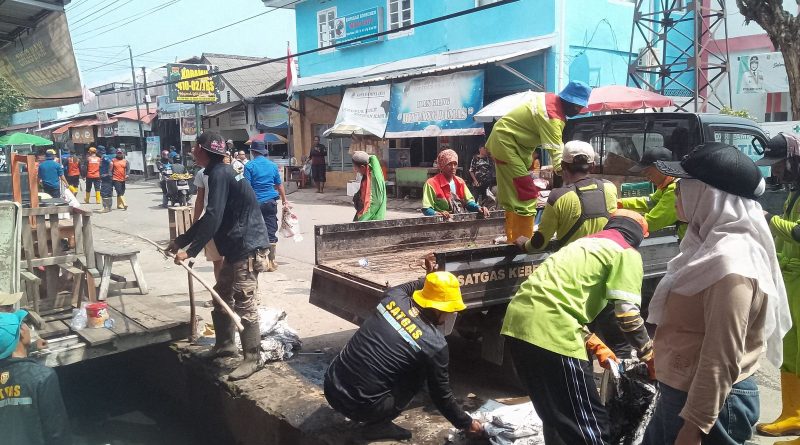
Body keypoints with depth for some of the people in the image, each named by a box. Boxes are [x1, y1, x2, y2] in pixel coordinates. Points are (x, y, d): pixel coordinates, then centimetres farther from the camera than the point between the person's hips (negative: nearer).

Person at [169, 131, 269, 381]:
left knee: (243, 304, -8)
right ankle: (225, 344, 34)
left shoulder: (220, 174, -16)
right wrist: (181, 241, 23)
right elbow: (209, 218, 22)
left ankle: (251, 359, 0)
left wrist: (190, 251, -22)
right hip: (236, 248, 11)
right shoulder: (218, 173, 16)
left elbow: (213, 219, -24)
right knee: (221, 297, 19)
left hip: (247, 247, -11)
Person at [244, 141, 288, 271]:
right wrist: (284, 200, 23)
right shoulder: (273, 165, 7)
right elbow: (279, 185, 13)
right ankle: (271, 262, 8)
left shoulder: (249, 166, -4)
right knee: (271, 232, 5)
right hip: (270, 202, 2)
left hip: (255, 202, -2)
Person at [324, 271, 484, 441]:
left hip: (331, 388, 6)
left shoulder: (393, 297, 0)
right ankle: (378, 424, 5)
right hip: (361, 407, -6)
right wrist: (467, 424, 16)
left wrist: (428, 281, 38)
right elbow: (441, 395, 1)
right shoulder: (435, 344, -12)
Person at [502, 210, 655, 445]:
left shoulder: (587, 242, 30)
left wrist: (593, 344, 25)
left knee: (555, 416, 25)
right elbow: (628, 314, -1)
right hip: (550, 330, -8)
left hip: (518, 319, 9)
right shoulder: (627, 253, 8)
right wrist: (649, 355, 15)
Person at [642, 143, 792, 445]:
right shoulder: (714, 243, 4)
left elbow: (722, 360, -25)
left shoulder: (730, 264, -25)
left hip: (711, 403, -9)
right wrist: (660, 354, 22)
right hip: (682, 392, 9)